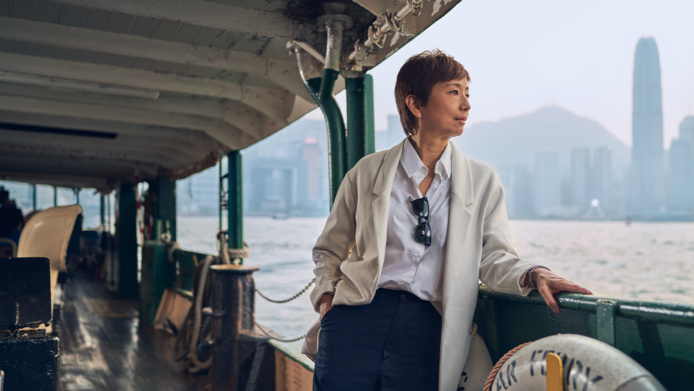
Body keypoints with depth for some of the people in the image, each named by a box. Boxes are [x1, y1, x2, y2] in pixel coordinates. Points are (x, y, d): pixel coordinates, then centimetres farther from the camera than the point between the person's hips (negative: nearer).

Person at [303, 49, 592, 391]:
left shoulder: (482, 181, 10)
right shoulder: (368, 171, 7)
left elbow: (494, 257, 4)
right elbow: (329, 249, 15)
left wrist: (534, 274, -16)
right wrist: (326, 295, -1)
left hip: (426, 327, 1)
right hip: (358, 315, 0)